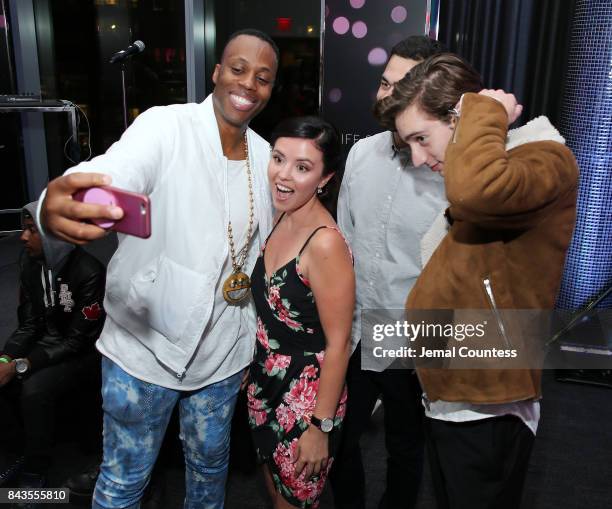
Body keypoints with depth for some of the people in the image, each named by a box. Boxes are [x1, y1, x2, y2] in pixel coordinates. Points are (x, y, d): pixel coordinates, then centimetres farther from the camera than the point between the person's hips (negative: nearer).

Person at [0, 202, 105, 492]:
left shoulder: (88, 273, -25)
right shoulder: (29, 264, -2)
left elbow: (77, 341, -22)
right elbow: (28, 325, 1)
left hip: (84, 353, -6)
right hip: (45, 344, 7)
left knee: (35, 388, -30)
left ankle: (35, 471, -8)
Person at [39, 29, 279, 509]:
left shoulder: (266, 156, 1)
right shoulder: (165, 126, -15)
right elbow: (111, 175, -35)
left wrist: (255, 345, 12)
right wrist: (60, 206, -59)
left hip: (223, 353, 4)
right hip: (146, 345, -4)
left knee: (211, 461, 23)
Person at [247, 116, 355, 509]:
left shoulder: (325, 243, -27)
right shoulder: (281, 219, -3)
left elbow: (338, 345, -21)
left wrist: (320, 427, -15)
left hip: (308, 398, -7)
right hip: (265, 386, 7)